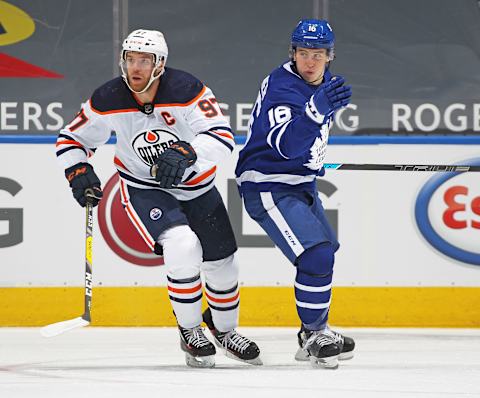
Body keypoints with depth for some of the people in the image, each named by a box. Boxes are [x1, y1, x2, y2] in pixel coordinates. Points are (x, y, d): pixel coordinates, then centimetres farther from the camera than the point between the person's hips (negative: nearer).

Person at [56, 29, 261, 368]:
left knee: (221, 263, 10)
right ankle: (190, 333, -9)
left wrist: (186, 153, -49)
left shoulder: (186, 89, -25)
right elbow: (72, 139, -2)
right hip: (144, 187, -1)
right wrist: (79, 172, -19)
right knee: (182, 246, -27)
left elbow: (222, 137, -33)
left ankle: (224, 329, 40)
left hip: (196, 186, 1)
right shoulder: (109, 100, -17)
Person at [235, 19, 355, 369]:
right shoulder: (283, 87, -25)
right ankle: (314, 336, -8)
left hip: (300, 184, 10)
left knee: (325, 253, 22)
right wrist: (318, 110, -55)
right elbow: (286, 144, -42)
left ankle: (315, 332, 39)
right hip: (268, 188, -10)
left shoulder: (321, 83, 5)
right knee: (316, 256, -21)